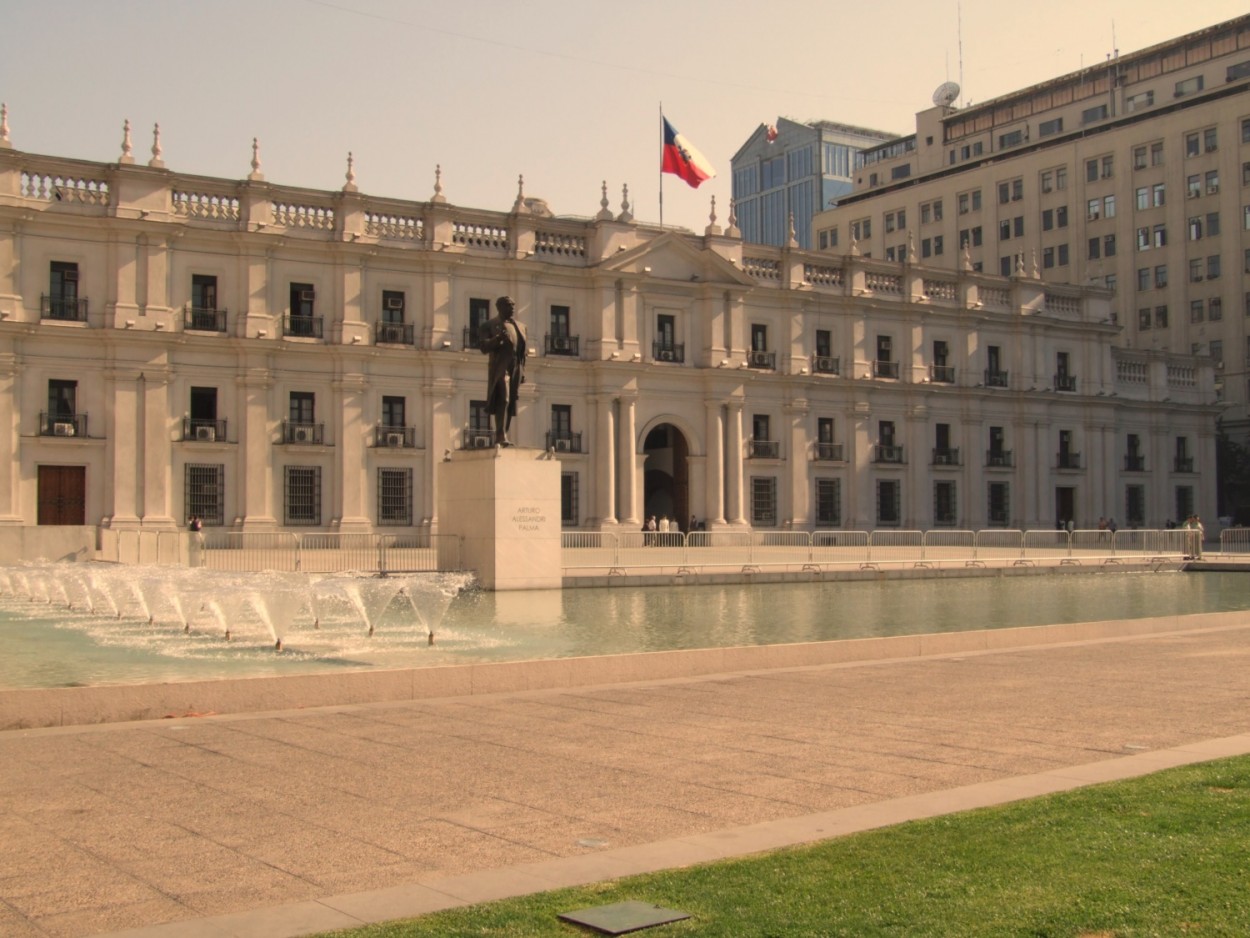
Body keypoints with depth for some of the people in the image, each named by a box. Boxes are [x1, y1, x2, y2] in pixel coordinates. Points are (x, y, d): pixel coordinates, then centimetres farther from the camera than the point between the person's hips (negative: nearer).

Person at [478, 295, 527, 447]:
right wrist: (497, 338, -25)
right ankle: (501, 436, -28)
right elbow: (483, 347, -7)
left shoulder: (521, 327, 22)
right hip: (500, 368, -6)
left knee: (511, 404, 5)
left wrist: (523, 372, 15)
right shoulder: (490, 325, 3)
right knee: (503, 400, -21)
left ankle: (501, 437, 9)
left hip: (516, 370, 6)